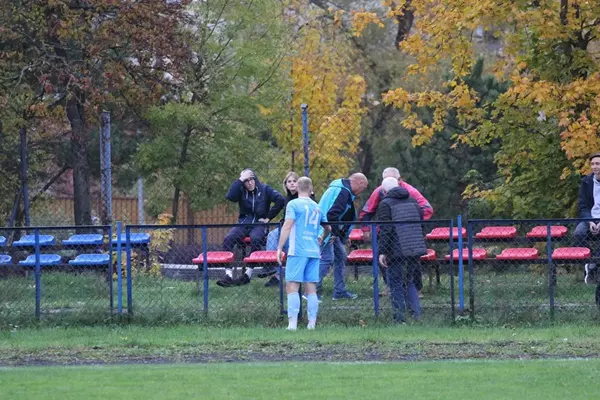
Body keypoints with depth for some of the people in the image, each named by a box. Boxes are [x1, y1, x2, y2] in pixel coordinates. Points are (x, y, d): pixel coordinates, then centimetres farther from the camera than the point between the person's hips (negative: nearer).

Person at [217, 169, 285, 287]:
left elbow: (280, 200, -5)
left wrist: (268, 217, -8)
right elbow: (230, 196, -11)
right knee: (228, 238, -26)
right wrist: (240, 180, -10)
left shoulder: (264, 189, 4)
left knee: (256, 239, -37)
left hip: (259, 224, -3)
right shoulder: (241, 190, 10)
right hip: (243, 223, 3)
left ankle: (248, 274, -37)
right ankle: (228, 275, -33)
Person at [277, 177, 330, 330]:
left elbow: (287, 227, -11)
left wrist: (280, 248, -8)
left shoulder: (293, 204, -2)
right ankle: (312, 323, 3)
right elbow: (328, 228, 27)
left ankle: (292, 323, -17)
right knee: (311, 288, 7)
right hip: (314, 252, 5)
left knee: (292, 286, -7)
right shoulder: (317, 207, 16)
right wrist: (321, 239, 46)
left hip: (298, 251, -5)